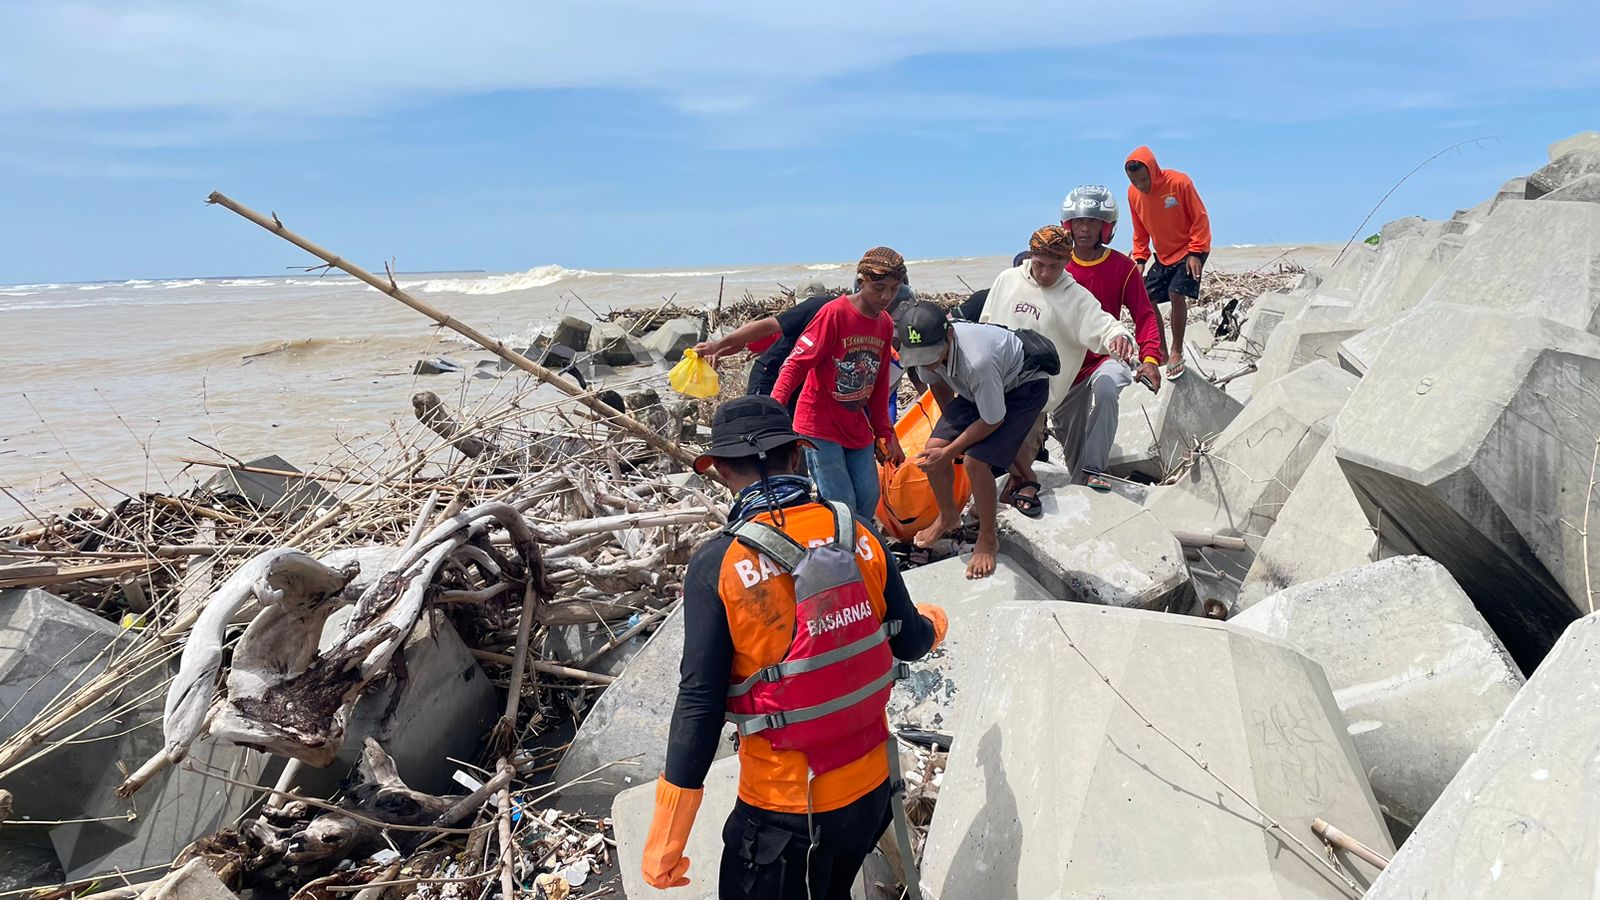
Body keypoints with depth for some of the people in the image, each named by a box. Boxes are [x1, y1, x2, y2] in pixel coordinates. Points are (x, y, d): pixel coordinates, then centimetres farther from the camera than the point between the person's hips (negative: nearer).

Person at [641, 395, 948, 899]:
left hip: (783, 808, -4)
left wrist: (665, 843, -8)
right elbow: (910, 643, 5)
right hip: (871, 788, 4)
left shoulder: (717, 565, -19)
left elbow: (700, 704, -18)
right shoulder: (857, 536, -8)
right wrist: (934, 622, 30)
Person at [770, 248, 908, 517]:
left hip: (857, 427, 7)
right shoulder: (835, 313, -15)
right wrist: (774, 404, -33)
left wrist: (884, 432, 17)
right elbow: (797, 362, -19)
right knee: (842, 505, -10)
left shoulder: (886, 324, 6)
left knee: (868, 499, 4)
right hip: (820, 424, -7)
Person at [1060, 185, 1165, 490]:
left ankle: (1094, 469, -31)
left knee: (1106, 391, -36)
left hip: (1105, 356, -3)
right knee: (1066, 429, 10)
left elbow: (1144, 315, -6)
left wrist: (1150, 357, -20)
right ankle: (1077, 477, 43)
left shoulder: (1122, 267, -7)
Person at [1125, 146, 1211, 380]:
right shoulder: (1133, 194, -6)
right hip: (1162, 255, 6)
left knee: (1176, 294, -22)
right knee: (1147, 298, -1)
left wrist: (1195, 253, -19)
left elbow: (1200, 219, -15)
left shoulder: (1179, 183, -21)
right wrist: (1140, 259, 0)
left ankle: (1177, 351, -8)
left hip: (1189, 251, -6)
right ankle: (1161, 351, 13)